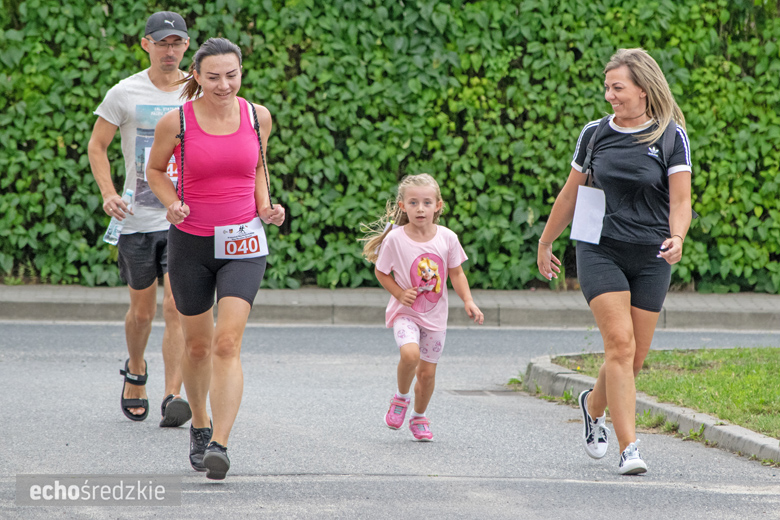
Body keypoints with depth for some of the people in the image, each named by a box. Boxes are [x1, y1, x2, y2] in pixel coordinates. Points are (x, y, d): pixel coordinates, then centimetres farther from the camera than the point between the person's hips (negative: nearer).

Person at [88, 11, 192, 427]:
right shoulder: (125, 93, 0)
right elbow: (97, 146, 5)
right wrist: (109, 193, -10)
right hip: (138, 219, 0)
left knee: (177, 308, -12)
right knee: (141, 310, 10)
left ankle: (173, 397, -14)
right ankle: (135, 373, 38)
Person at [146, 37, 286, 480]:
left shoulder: (257, 116, -3)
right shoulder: (177, 122, -9)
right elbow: (156, 169, 7)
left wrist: (266, 207, 0)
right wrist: (172, 204, -11)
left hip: (243, 244, 0)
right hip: (191, 243, 0)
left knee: (227, 343, -15)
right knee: (197, 344, 14)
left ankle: (219, 445, -20)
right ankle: (200, 425, 39)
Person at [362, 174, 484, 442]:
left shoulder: (447, 238, -6)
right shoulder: (395, 239, -13)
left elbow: (456, 274, 5)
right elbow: (380, 271, 0)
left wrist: (469, 302, -8)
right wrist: (399, 293, -14)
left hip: (435, 316, 3)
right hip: (405, 312, -3)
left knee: (427, 372, 7)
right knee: (410, 354, -30)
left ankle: (419, 417, 34)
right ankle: (401, 397, 0)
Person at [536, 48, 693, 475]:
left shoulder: (672, 137, 0)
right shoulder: (594, 135, 6)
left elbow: (680, 201, -3)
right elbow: (570, 194, 17)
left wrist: (677, 237, -23)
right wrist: (545, 243, 23)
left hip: (651, 259, 0)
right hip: (600, 251, 0)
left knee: (635, 357, 5)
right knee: (620, 344, -16)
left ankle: (594, 405, 37)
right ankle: (628, 448, -17)